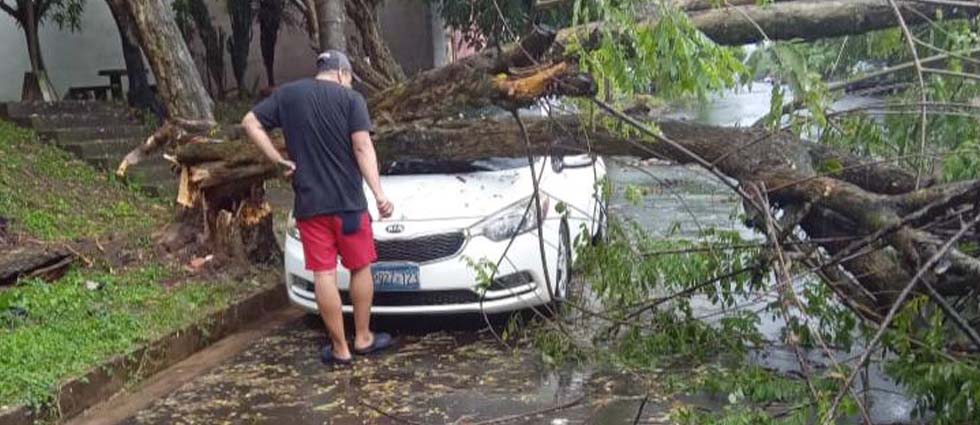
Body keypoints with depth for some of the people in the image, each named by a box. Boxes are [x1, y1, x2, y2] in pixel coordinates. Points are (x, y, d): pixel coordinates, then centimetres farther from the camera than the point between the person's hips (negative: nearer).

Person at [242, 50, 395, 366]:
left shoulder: (286, 94, 8)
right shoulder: (350, 98, -2)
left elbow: (250, 122, 6)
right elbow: (363, 148, -12)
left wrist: (278, 160, 3)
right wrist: (379, 194, -16)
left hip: (309, 203, 2)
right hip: (348, 201, -2)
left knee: (324, 274, 4)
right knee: (360, 268, 14)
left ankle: (340, 348, 10)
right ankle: (363, 338, 22)